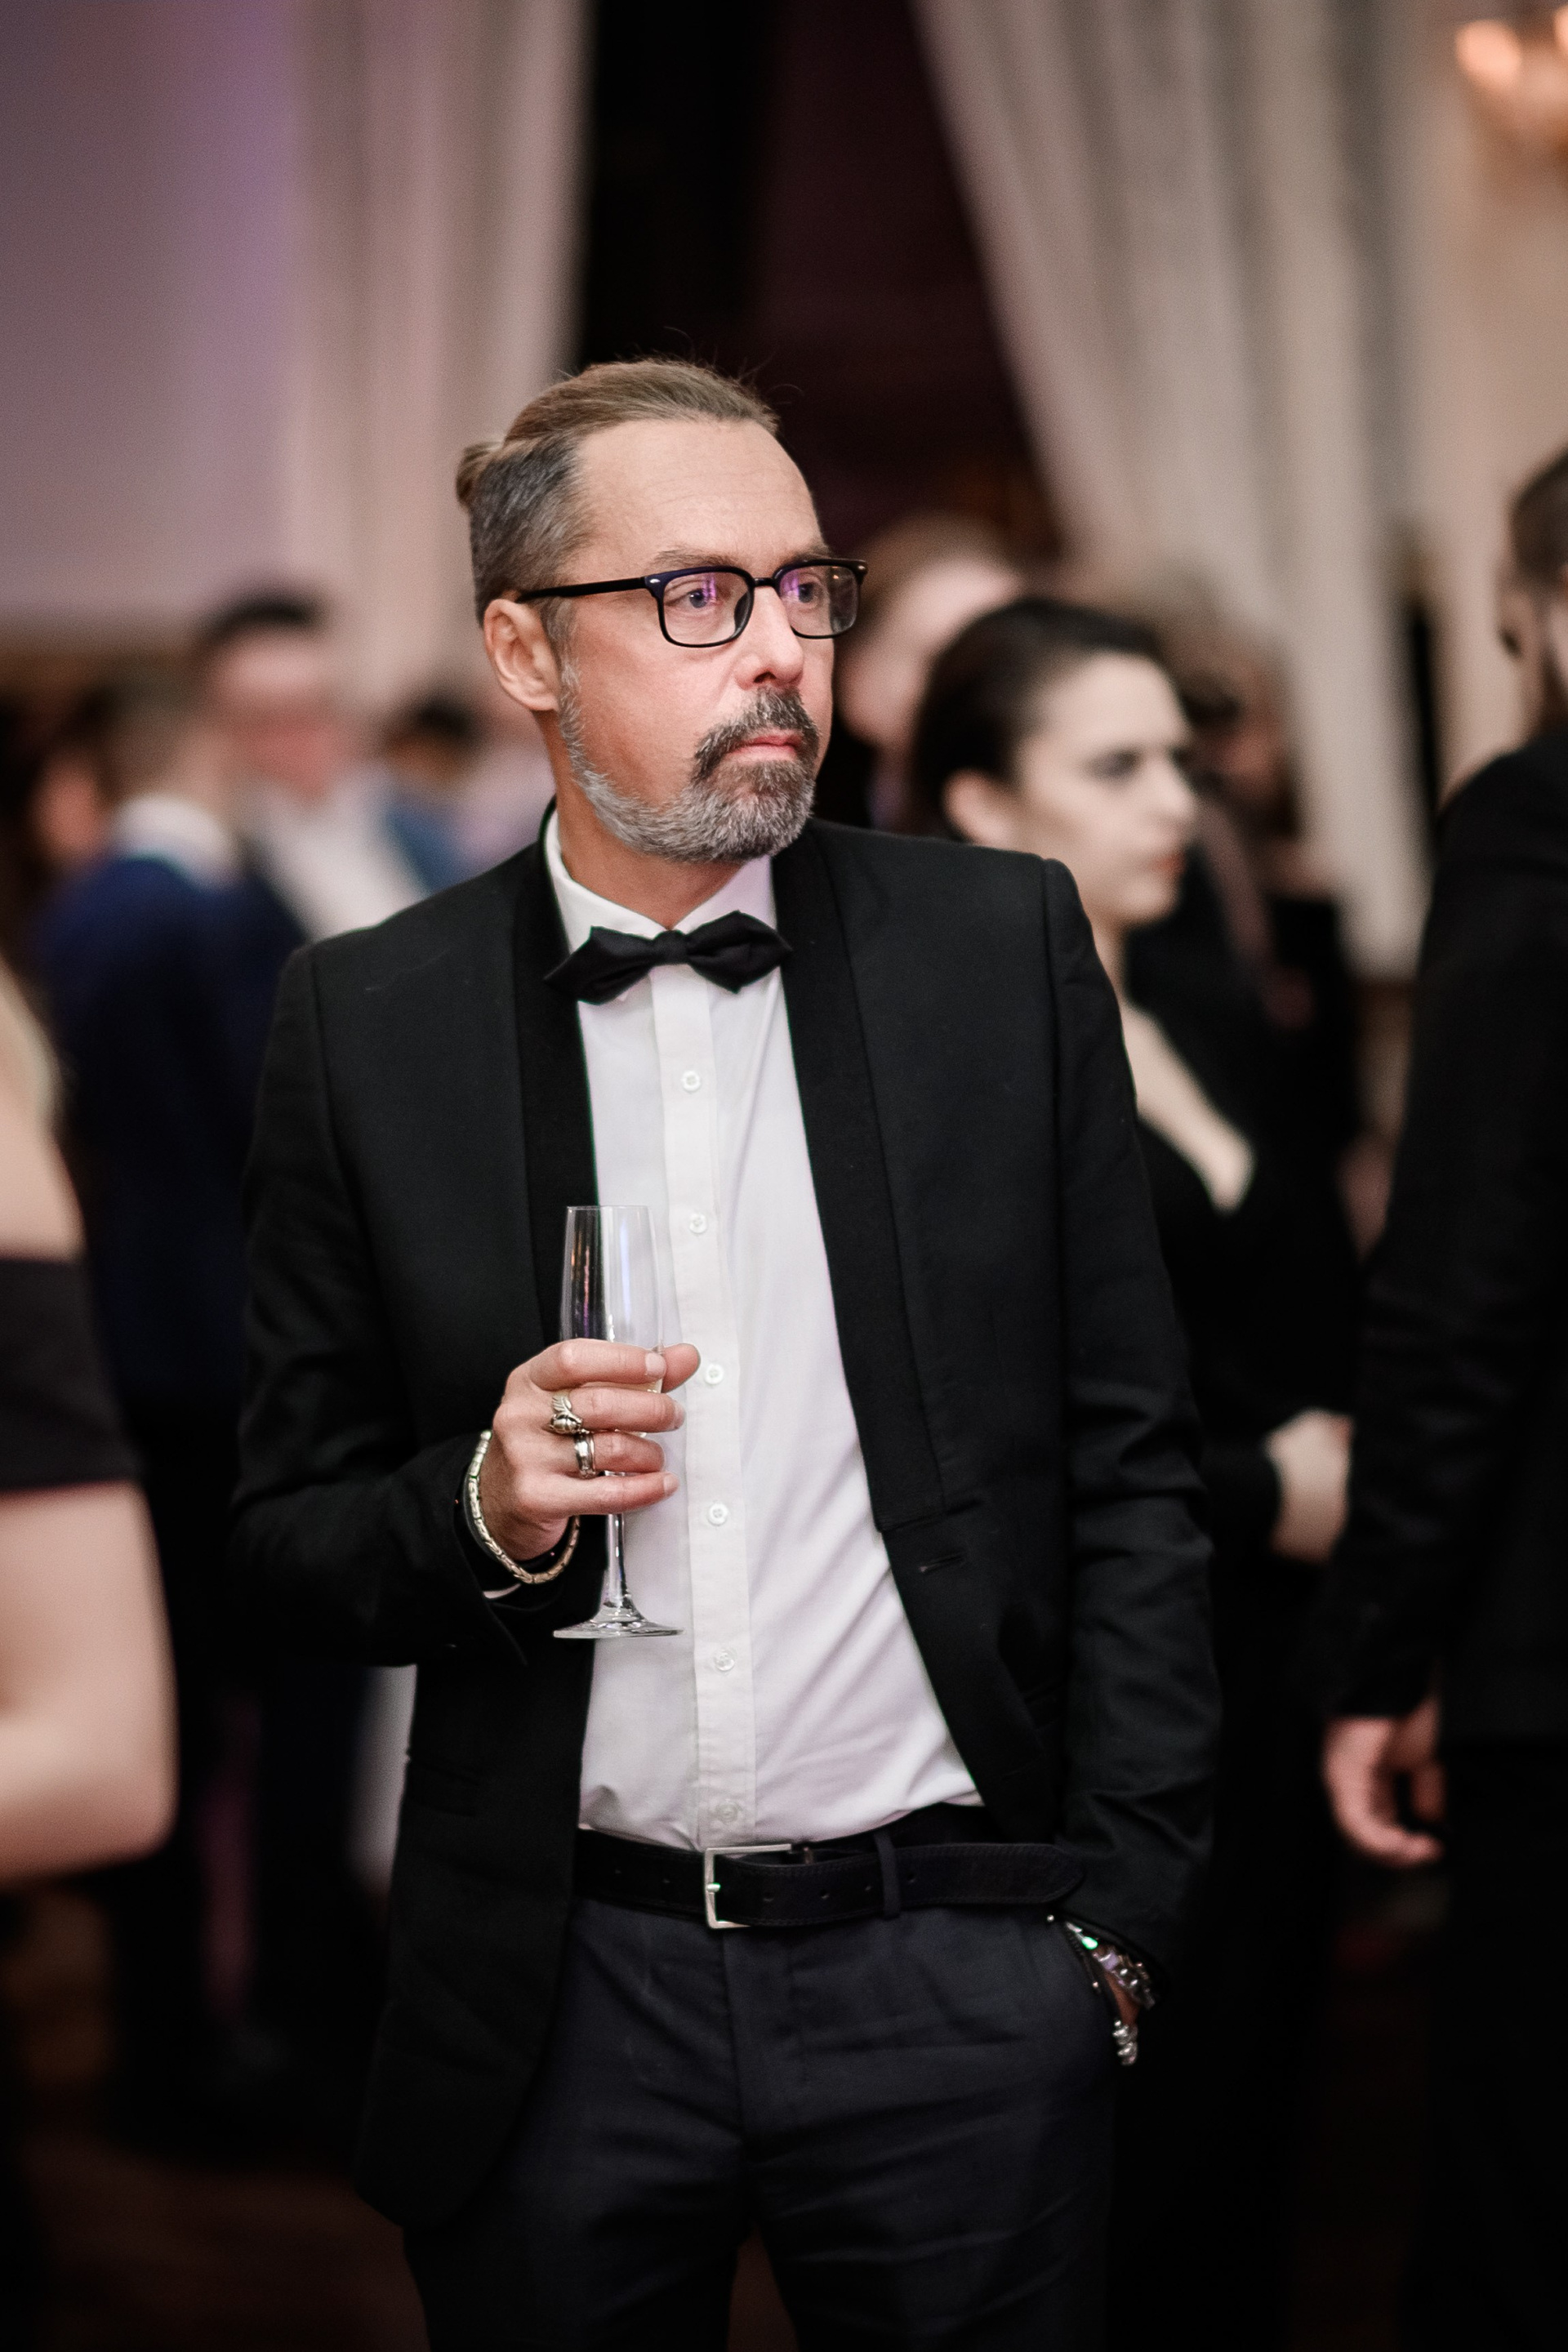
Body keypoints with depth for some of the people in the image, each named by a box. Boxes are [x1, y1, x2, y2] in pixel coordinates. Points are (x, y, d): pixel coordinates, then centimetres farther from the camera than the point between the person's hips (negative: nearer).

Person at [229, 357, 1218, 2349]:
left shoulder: (1005, 950, 1)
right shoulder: (365, 1024, 1)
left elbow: (1126, 1464, 4)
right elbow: (286, 1545, 5)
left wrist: (1120, 1910, 0)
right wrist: (484, 1511, -15)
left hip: (956, 1974, 0)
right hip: (559, 2004, 0)